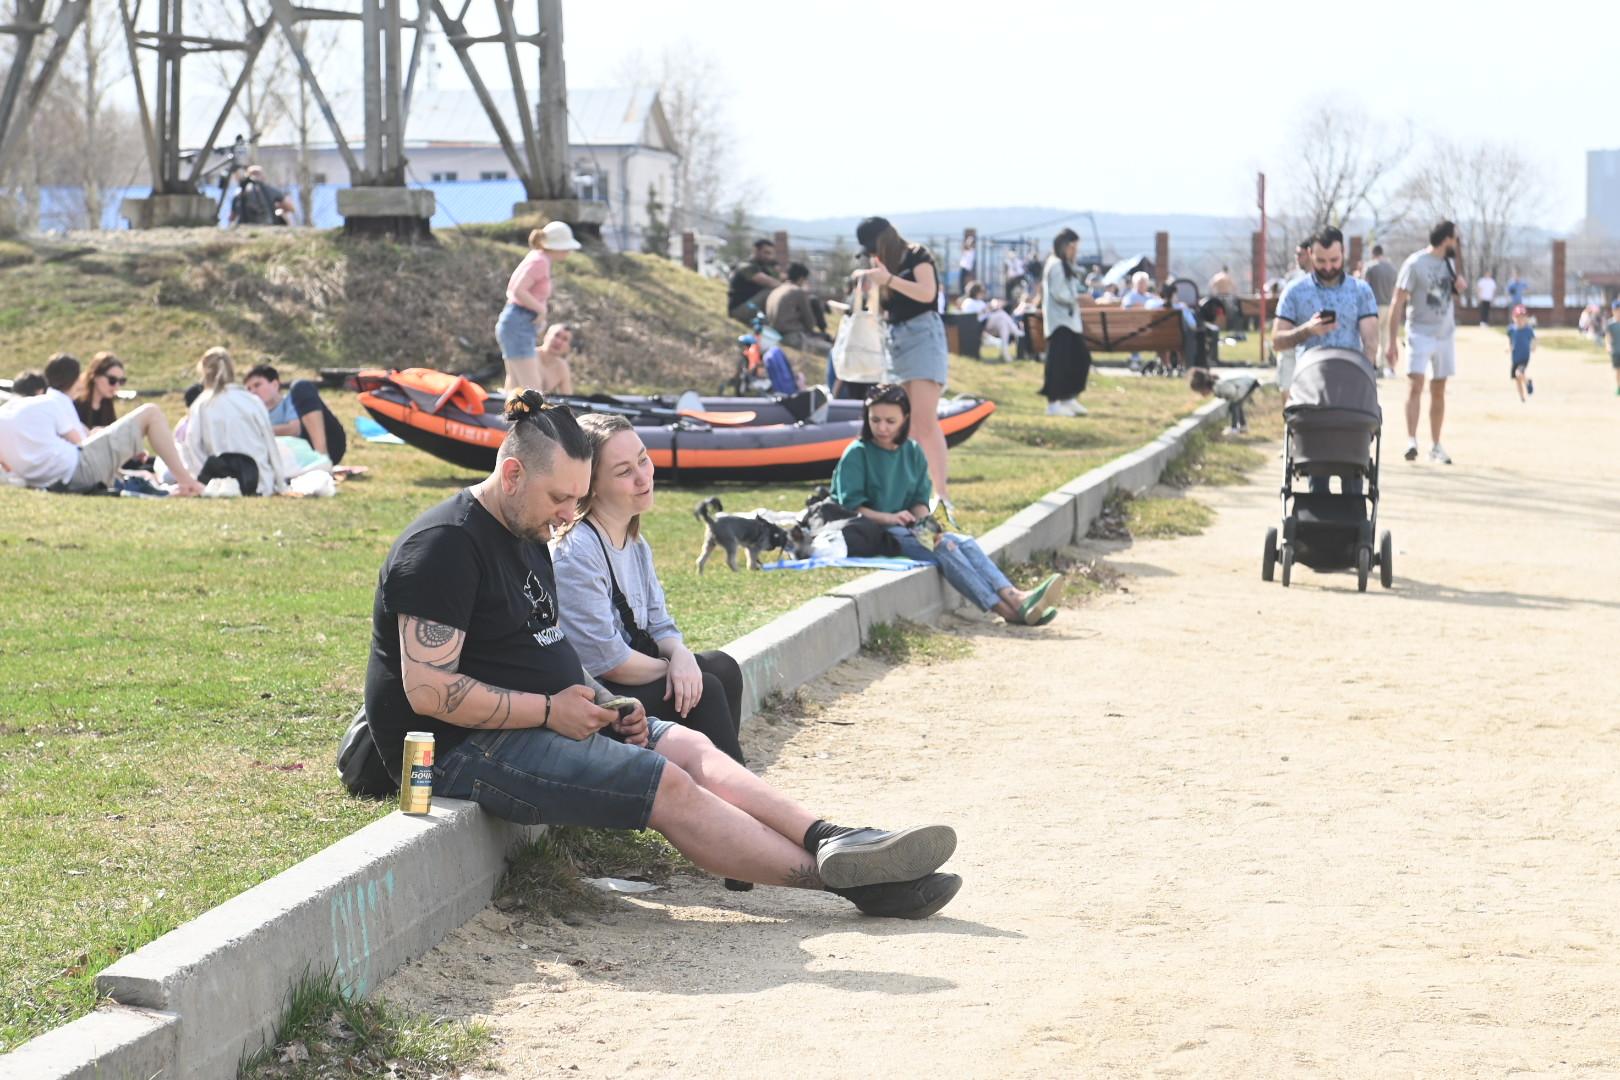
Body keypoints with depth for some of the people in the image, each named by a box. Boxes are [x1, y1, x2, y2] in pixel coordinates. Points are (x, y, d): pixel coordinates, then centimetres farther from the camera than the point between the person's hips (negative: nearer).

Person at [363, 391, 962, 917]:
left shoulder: (526, 532, 16)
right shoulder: (446, 546, -17)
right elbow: (428, 690, -25)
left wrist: (595, 702, 4)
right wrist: (550, 710, -19)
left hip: (543, 718, 10)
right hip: (463, 749, -10)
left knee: (688, 747, -6)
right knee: (667, 785, -20)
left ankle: (835, 842, -19)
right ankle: (843, 876, -22)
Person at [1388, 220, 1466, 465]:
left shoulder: (1449, 263, 8)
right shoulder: (1415, 264, -13)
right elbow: (1397, 303, -14)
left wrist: (1460, 285, -1)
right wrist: (1392, 341, -19)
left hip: (1445, 334, 7)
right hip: (1420, 333, -7)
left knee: (1439, 391, 11)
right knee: (1415, 385, -18)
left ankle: (1436, 446, 17)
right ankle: (1411, 441, -25)